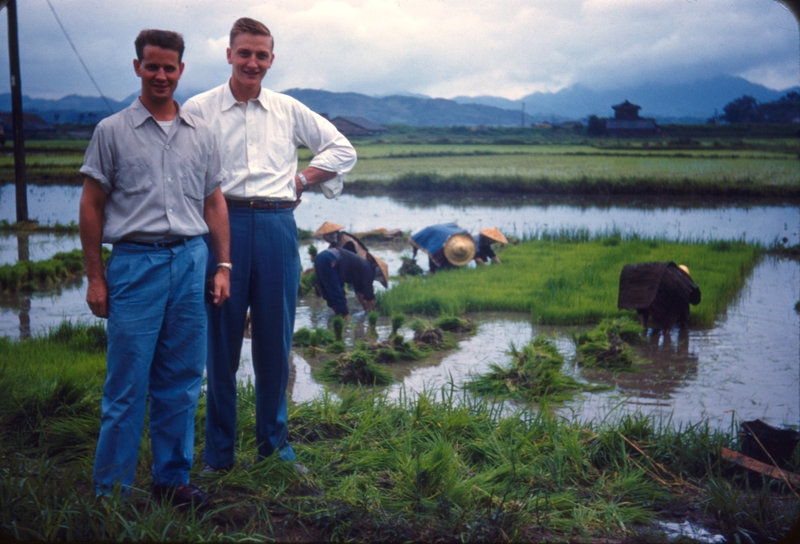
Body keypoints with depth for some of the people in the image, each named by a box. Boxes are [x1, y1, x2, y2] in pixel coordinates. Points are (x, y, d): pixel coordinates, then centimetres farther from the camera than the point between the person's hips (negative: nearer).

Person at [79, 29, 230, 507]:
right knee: (127, 385, -2)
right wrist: (95, 277, -2)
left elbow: (215, 203, 15)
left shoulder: (202, 134, 12)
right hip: (135, 261, -3)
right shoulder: (112, 131, 3)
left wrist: (223, 266, 8)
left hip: (191, 261, 3)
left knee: (181, 382, 9)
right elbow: (91, 207, 3)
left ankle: (173, 478, 21)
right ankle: (111, 490, 9)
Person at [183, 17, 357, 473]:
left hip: (277, 226, 3)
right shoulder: (198, 110, 3)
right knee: (221, 341, 2)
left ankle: (275, 443, 23)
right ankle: (219, 454, 14)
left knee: (276, 341, 8)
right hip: (222, 226, -2)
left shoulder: (288, 110, 12)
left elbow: (343, 150, 18)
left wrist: (302, 180, 8)